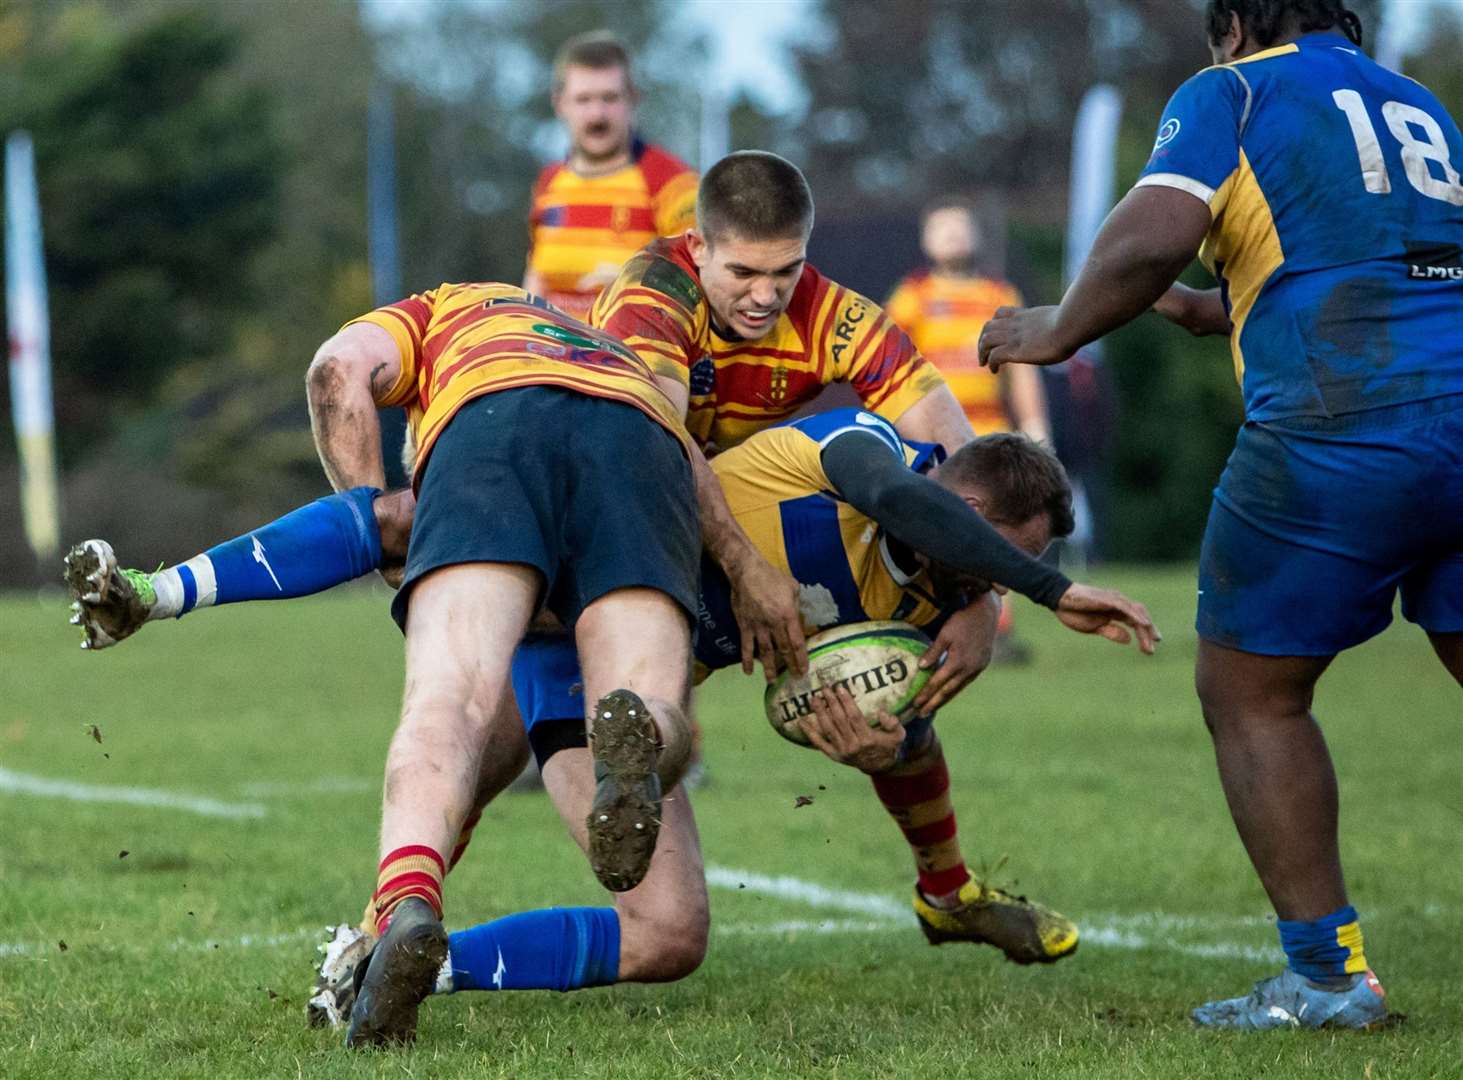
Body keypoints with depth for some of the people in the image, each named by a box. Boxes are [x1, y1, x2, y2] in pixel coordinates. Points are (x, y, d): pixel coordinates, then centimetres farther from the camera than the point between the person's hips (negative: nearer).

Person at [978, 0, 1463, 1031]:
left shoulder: (1233, 91, 6)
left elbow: (1152, 237, -11)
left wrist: (1060, 329, 5)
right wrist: (1221, 310, 42)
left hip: (1336, 434, -6)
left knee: (1251, 695, 9)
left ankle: (1330, 973, 5)